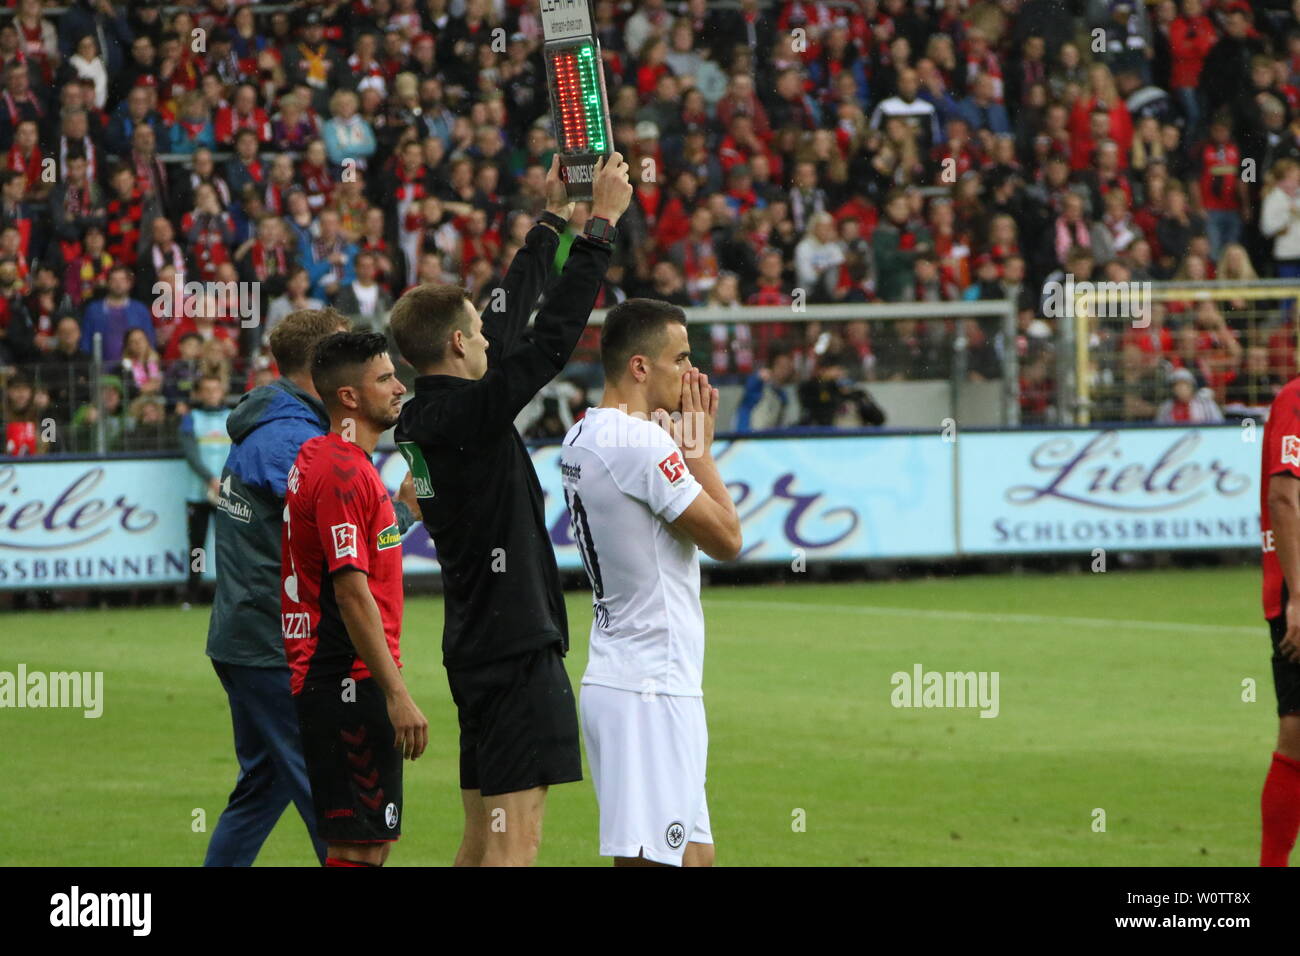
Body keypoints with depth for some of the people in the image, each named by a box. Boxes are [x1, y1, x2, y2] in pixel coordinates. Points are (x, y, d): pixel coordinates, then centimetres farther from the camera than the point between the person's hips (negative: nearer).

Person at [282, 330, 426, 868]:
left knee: (373, 840, 14)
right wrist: (397, 695, -23)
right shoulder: (345, 471, -16)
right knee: (361, 845, -9)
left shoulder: (316, 459, 15)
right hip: (351, 684, -10)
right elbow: (352, 591, -22)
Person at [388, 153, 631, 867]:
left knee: (481, 839, 13)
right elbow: (551, 337, -18)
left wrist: (554, 218, 26)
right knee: (514, 840, -11)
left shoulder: (422, 418, 9)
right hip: (515, 645, -10)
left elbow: (510, 325, 19)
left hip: (479, 646, 10)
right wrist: (600, 221, -11)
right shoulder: (467, 414, -16)